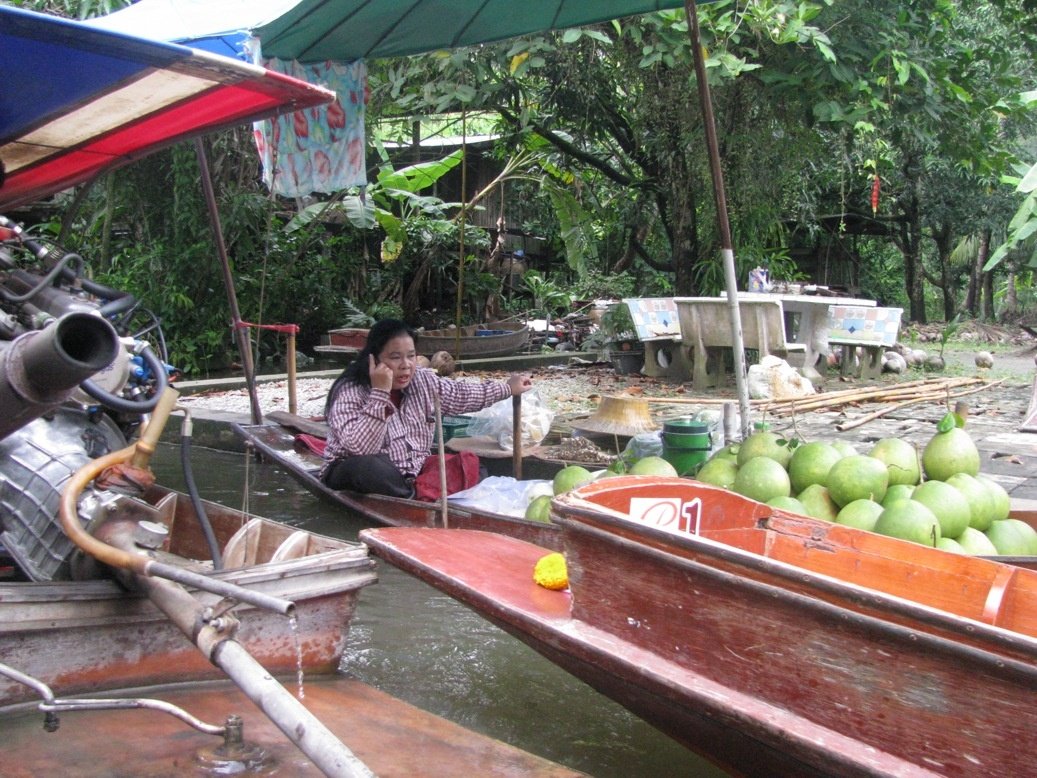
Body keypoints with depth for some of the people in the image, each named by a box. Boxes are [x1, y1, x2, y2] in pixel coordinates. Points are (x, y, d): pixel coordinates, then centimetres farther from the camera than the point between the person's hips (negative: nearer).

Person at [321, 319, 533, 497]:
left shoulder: (423, 381, -1)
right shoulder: (350, 392, -22)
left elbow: (461, 394, 17)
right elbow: (359, 449, -34)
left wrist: (508, 387, 20)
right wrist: (380, 392, -37)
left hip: (412, 474, 6)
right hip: (355, 475, -6)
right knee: (369, 467, -41)